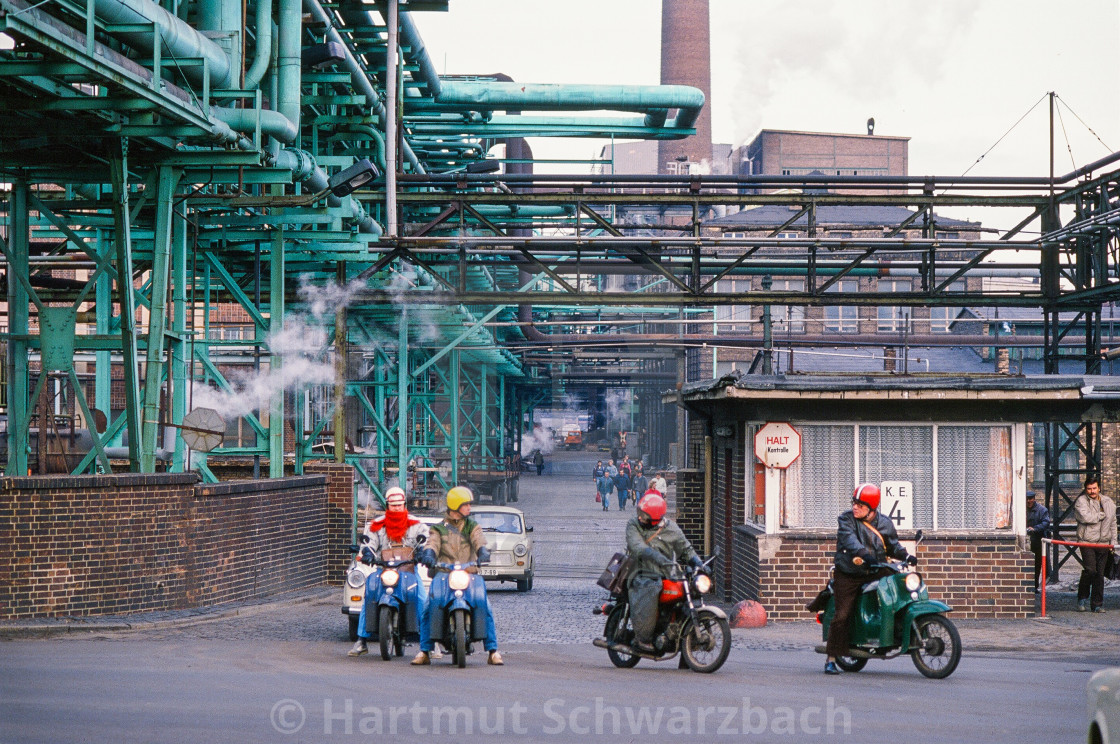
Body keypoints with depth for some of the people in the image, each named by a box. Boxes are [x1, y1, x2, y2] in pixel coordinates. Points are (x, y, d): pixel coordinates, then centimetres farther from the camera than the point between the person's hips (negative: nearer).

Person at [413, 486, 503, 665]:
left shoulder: (472, 526, 15)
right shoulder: (439, 528, 14)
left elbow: (479, 542, -3)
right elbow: (433, 544, -4)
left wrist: (483, 552, -26)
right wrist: (428, 554, -27)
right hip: (443, 575, 0)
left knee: (486, 609, -18)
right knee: (429, 609, -18)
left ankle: (493, 652, -12)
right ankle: (424, 652, -8)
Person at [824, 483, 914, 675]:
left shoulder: (885, 523, 7)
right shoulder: (846, 519, -5)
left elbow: (893, 546, 14)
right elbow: (849, 538, -24)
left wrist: (906, 556, -6)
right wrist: (863, 553, -42)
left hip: (877, 572, 3)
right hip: (848, 575, -3)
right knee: (842, 615, -10)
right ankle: (831, 659, -4)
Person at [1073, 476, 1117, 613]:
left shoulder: (1109, 503, 15)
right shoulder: (1081, 501, -2)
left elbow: (1113, 523, 22)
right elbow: (1085, 517, -19)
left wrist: (1113, 541, 14)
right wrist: (1101, 515, -6)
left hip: (1103, 543, 4)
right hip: (1087, 541, -4)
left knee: (1100, 574, 3)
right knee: (1090, 570, -17)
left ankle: (1097, 604, 8)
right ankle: (1083, 599, -1)